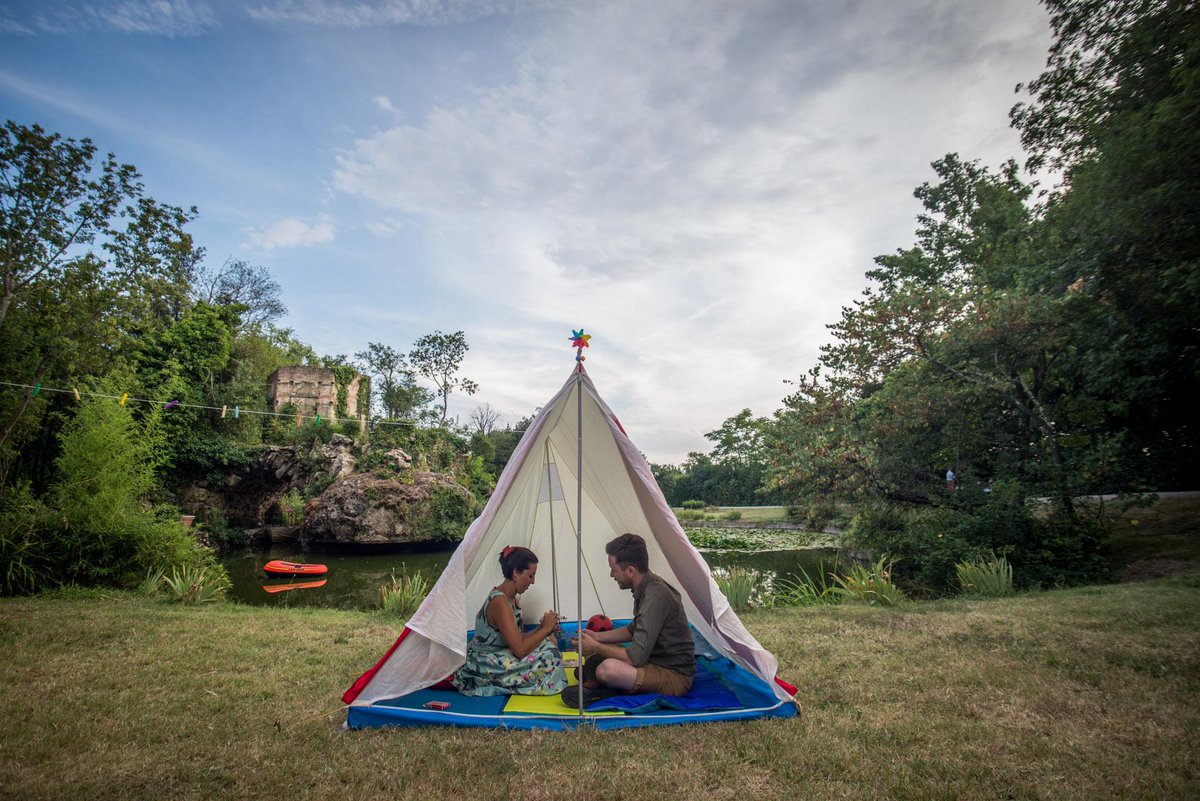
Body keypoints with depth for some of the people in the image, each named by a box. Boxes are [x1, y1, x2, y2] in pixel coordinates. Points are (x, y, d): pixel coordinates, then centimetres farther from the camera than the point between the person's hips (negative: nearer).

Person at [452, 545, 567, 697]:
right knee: (548, 656, -16)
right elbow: (520, 649, -27)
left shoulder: (512, 598, 5)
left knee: (548, 640, 6)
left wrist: (542, 629, -6)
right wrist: (545, 629, -15)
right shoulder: (499, 602, -25)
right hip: (482, 666, -10)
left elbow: (517, 639, 8)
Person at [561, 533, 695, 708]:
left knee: (608, 669, -34)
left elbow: (636, 658, -27)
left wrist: (595, 647, -14)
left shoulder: (655, 596, -27)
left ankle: (595, 686, -6)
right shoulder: (645, 588, 3)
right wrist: (598, 637, 10)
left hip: (675, 676, -10)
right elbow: (634, 630, 20)